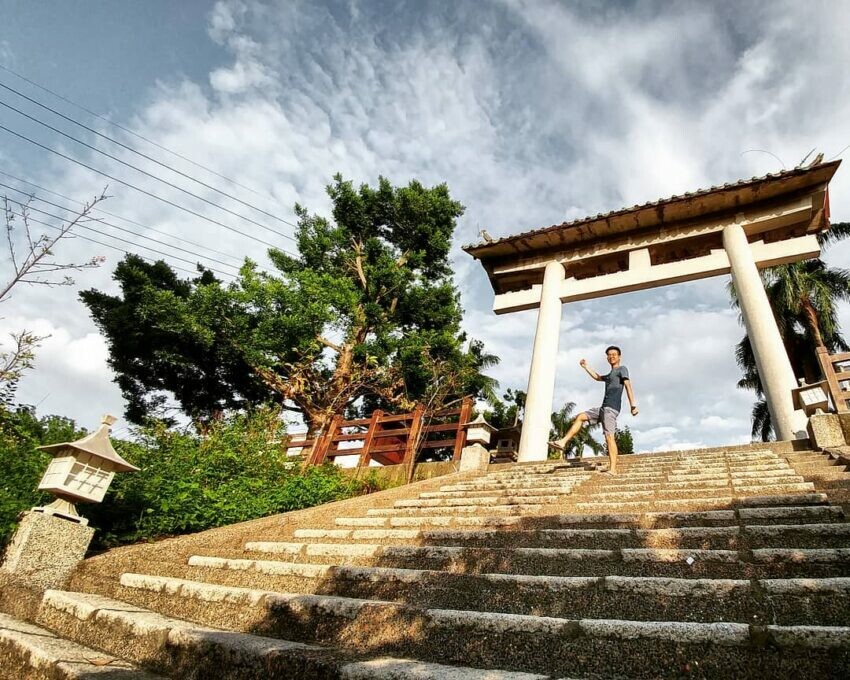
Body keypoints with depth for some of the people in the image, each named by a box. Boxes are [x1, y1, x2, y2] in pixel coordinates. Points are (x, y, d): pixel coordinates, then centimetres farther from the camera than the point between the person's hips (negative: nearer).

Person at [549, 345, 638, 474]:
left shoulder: (622, 369, 3)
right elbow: (597, 377, 47)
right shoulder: (610, 375, 28)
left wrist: (633, 405, -24)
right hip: (603, 408, 9)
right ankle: (563, 442, 3)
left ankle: (613, 470, -24)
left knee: (609, 436, -18)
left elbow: (628, 386, -12)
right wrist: (586, 367, 51)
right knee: (580, 417, 8)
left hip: (612, 407, -9)